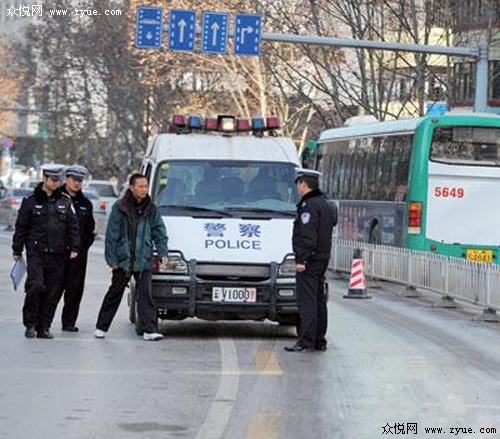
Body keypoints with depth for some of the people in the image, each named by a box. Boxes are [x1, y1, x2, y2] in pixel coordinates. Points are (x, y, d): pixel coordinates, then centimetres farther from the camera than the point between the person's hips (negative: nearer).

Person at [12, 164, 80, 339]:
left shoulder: (65, 201, 8)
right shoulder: (30, 200, 1)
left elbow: (73, 226, 11)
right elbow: (21, 227, 6)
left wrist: (74, 248, 3)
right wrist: (17, 250, 6)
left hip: (57, 255, 3)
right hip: (36, 252, -3)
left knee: (51, 292, 3)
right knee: (35, 286, -16)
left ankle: (43, 327, 11)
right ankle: (30, 324, -1)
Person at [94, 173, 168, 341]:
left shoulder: (151, 209, 6)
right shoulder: (120, 207, -2)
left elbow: (159, 232, 11)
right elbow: (112, 234, -1)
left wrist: (163, 253, 0)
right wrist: (111, 258, -4)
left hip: (143, 261, 1)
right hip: (123, 259, -1)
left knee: (145, 294, -5)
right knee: (114, 293, 8)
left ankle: (149, 330, -7)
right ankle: (101, 327, 19)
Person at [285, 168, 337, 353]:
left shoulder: (309, 206, -14)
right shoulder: (326, 205, 18)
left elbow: (307, 236, -21)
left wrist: (302, 259, -21)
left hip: (309, 262, -10)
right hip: (322, 259, 10)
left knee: (307, 302, -10)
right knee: (319, 301, 12)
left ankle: (306, 342, -13)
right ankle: (319, 341, 16)